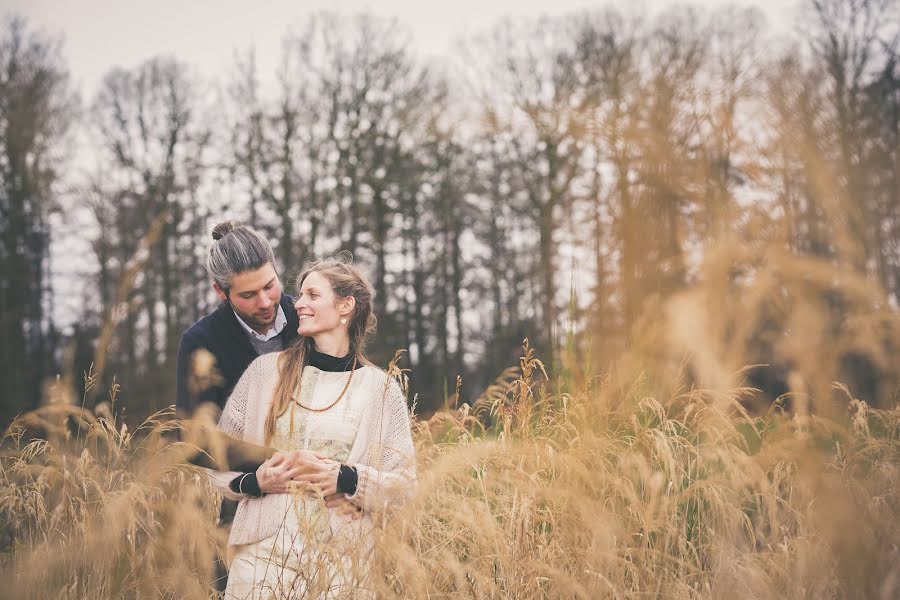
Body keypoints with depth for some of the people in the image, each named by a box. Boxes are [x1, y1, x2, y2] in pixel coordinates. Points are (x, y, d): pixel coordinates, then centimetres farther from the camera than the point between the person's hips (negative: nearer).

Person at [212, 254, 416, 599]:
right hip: (264, 551, 1)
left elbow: (402, 481, 1)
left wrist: (344, 480, -14)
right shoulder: (266, 370, 4)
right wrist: (253, 481, -10)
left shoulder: (380, 389, 2)